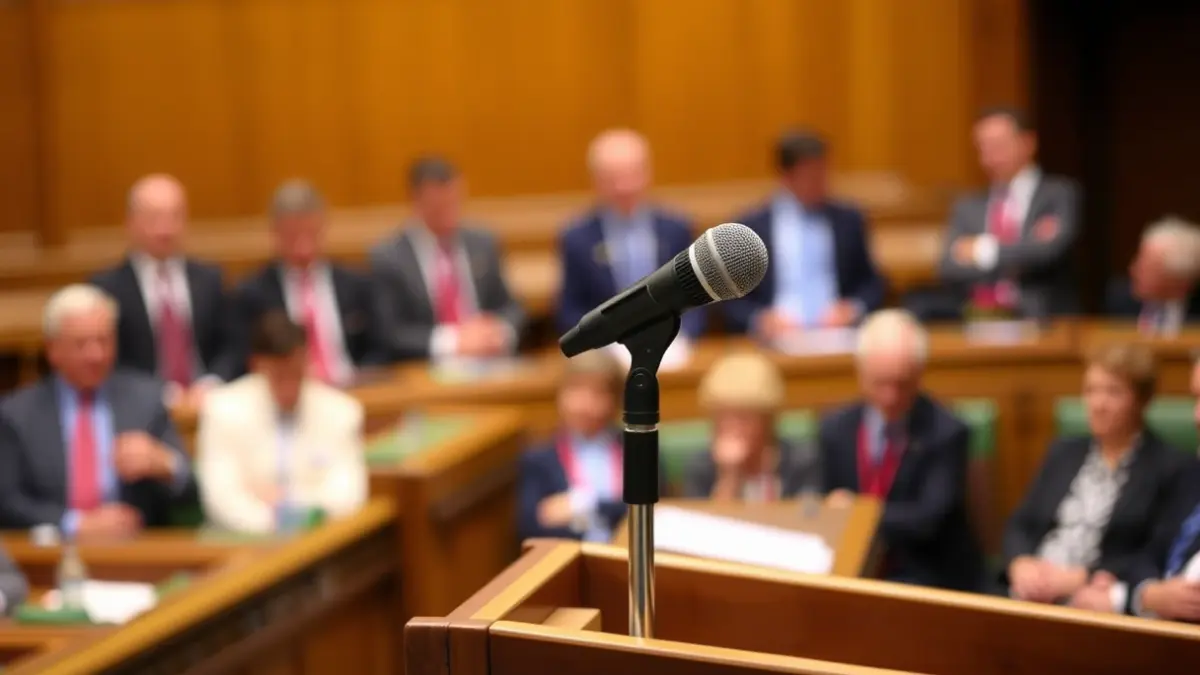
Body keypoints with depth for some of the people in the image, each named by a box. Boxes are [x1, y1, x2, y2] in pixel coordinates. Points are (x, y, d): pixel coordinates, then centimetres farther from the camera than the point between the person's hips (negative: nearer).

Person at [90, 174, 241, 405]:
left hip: (206, 402, 2)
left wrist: (210, 385, -6)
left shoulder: (209, 279, 15)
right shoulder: (107, 287, 2)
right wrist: (161, 394, -13)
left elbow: (230, 349, 13)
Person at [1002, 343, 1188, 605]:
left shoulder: (1170, 467, 3)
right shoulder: (1063, 453, 20)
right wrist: (1021, 565, -5)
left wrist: (1080, 579, -13)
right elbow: (1020, 525, 16)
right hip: (1030, 593, 4)